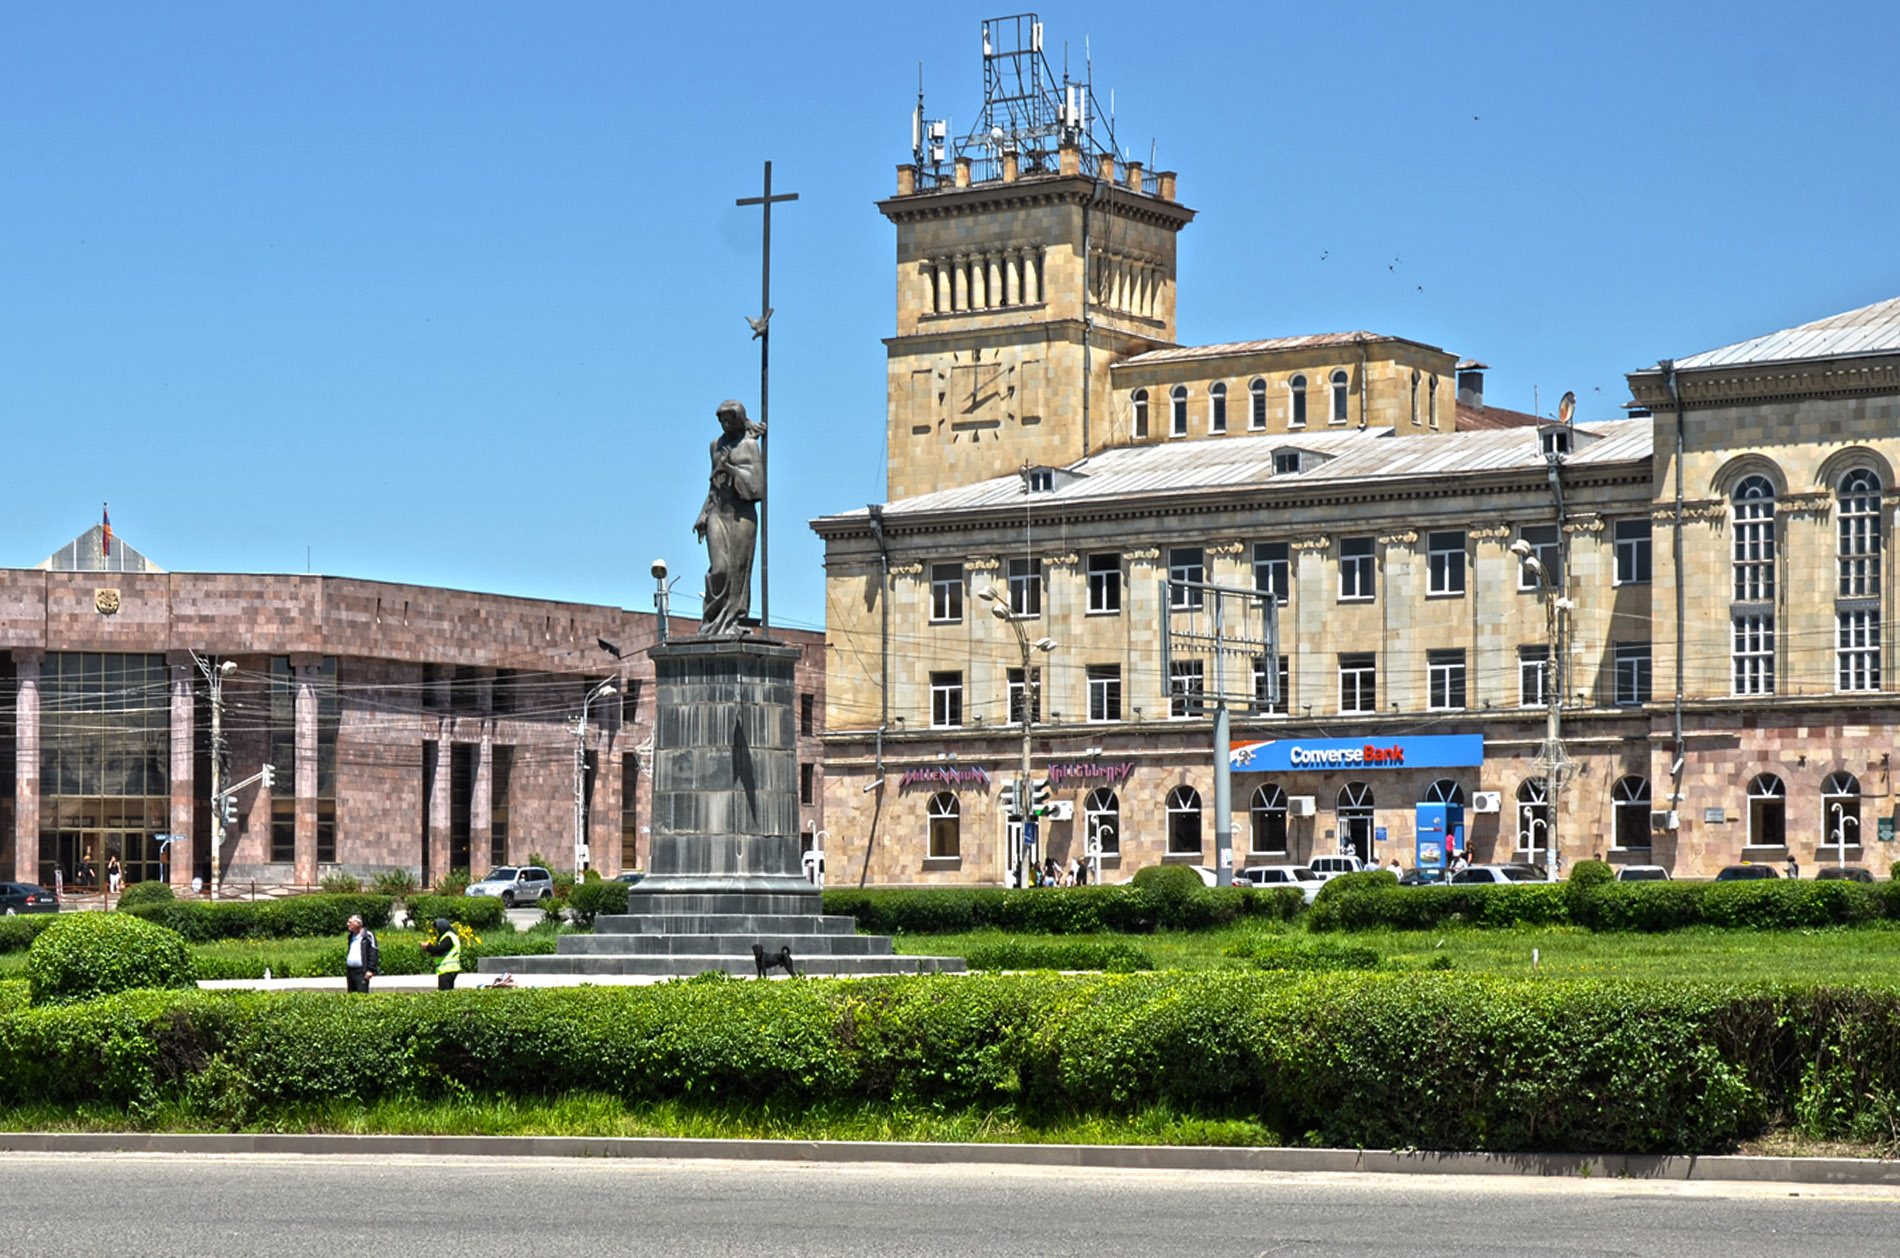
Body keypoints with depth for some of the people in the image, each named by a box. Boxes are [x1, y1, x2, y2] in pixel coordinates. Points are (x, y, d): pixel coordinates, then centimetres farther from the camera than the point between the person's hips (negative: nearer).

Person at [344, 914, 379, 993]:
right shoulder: (351, 936, 19)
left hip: (362, 972, -8)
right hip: (350, 971, 8)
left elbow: (373, 953, -9)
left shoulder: (368, 936, -4)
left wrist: (371, 970, -16)